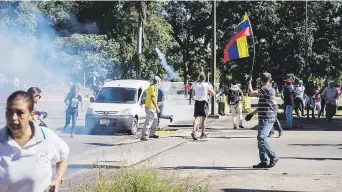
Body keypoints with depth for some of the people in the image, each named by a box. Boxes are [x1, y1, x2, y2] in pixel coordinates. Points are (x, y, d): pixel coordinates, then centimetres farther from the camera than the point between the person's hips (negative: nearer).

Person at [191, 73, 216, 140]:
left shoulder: (195, 84, 8)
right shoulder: (206, 85, -2)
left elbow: (193, 95, 15)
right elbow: (213, 93, 4)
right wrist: (211, 87, 19)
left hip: (197, 101, 3)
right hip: (204, 102, -3)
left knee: (196, 117, -2)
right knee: (204, 118, 8)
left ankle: (193, 131, -22)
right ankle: (203, 133, 13)